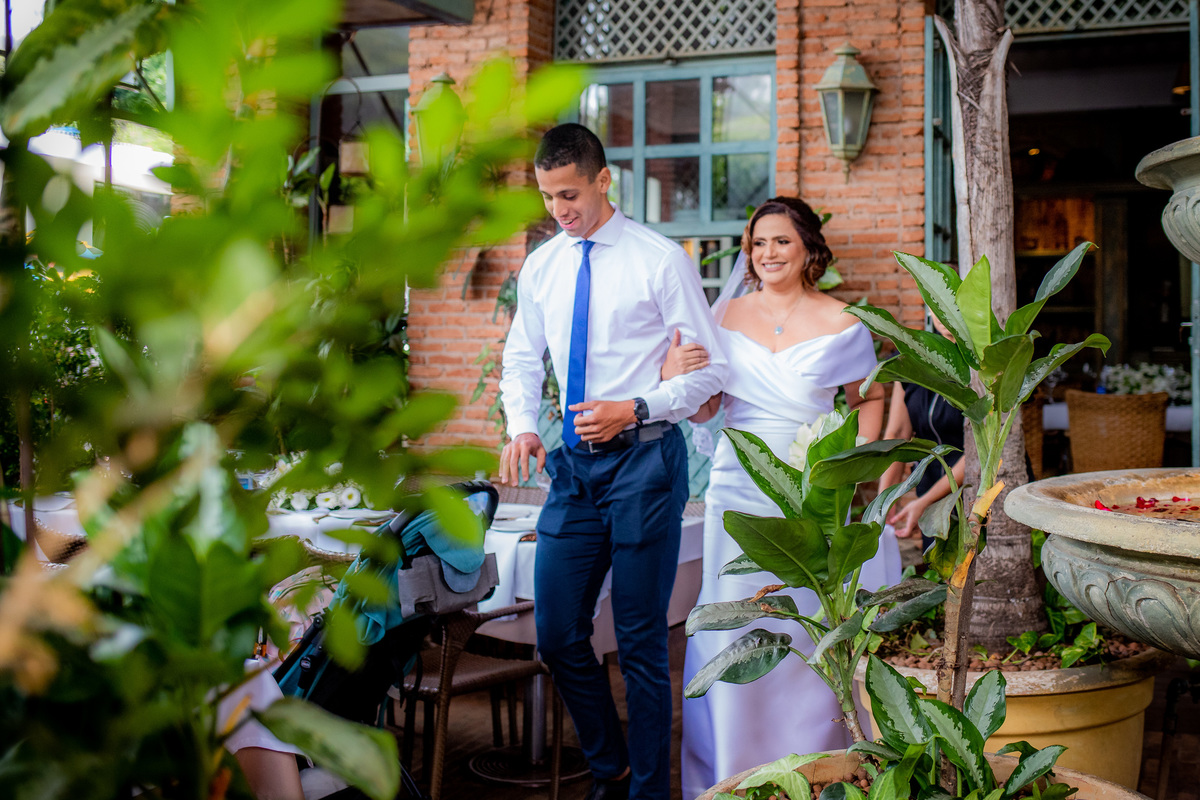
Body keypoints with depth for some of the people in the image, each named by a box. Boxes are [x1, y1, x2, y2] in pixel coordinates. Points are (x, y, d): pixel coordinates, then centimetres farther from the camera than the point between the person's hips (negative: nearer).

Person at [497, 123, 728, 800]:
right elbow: (522, 360, 18)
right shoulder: (540, 267, 10)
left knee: (641, 642, 3)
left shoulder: (660, 259, -6)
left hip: (643, 461, -5)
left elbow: (712, 368, -6)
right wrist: (522, 426, -1)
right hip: (573, 464, 6)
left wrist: (635, 409, -19)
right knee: (558, 634, 8)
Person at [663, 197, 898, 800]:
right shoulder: (726, 314, 6)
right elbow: (704, 408, 9)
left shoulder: (841, 323, 1)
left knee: (812, 633, 1)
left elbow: (868, 398, 13)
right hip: (738, 494, 2)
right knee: (735, 636, 3)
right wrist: (673, 375, -11)